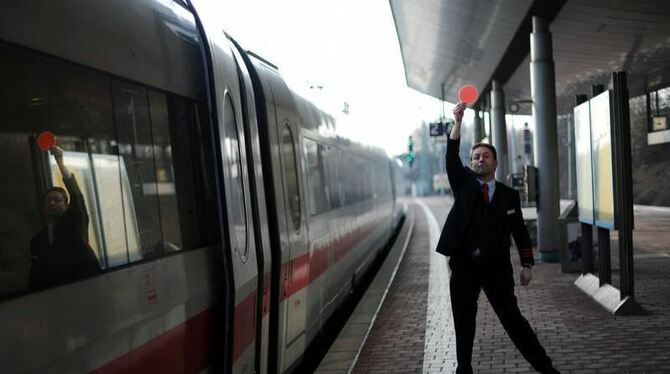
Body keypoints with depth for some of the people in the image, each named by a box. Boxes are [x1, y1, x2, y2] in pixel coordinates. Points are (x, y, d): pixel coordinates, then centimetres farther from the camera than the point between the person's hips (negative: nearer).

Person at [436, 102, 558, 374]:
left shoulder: (509, 195, 7)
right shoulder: (463, 184, 6)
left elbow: (520, 232, 9)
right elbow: (452, 158, -10)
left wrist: (527, 264, 1)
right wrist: (458, 122, -22)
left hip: (496, 266, 0)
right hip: (464, 265, 1)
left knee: (512, 318, 1)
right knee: (464, 323, 8)